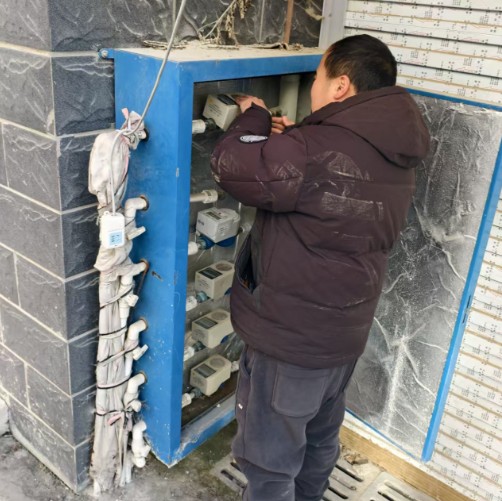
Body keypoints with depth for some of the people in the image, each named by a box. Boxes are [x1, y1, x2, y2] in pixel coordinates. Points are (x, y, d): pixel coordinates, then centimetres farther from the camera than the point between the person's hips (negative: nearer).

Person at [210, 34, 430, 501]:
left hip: (290, 340, -9)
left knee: (269, 462, 11)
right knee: (320, 440, 28)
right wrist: (292, 141, 9)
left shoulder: (316, 152, -27)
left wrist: (253, 119, -4)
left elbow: (230, 166, -22)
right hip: (344, 333, 9)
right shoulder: (393, 156, 3)